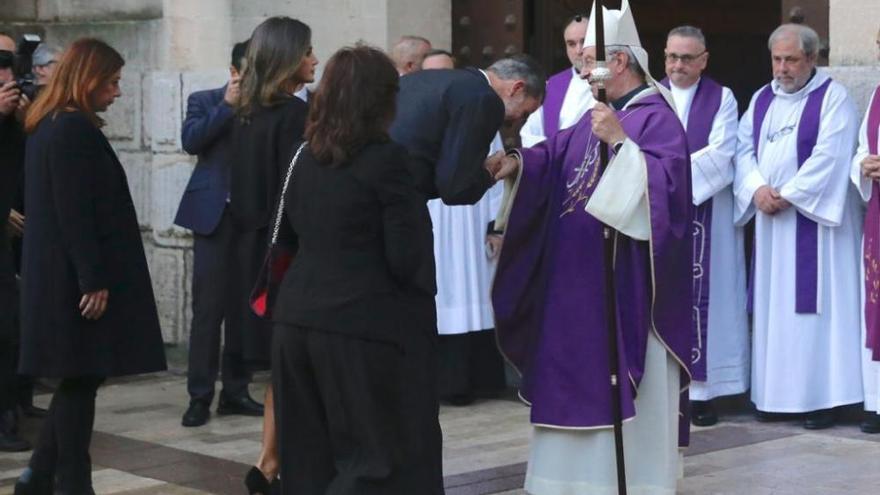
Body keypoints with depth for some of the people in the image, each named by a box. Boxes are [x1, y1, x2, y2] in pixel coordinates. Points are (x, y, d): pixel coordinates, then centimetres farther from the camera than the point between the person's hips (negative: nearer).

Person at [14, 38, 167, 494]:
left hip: (57, 276, 10)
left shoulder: (46, 127, 15)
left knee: (78, 379, 14)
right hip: (76, 278, -10)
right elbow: (75, 212, -21)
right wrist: (94, 279, -20)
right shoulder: (74, 130, -16)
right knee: (82, 379, -2)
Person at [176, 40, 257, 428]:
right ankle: (199, 396, 0)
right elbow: (191, 140, -11)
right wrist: (228, 105, -11)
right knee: (208, 308, -4)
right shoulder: (205, 102, 6)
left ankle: (235, 391, 15)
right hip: (215, 215, -2)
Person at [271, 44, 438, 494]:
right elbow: (407, 259, -13)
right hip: (369, 329, -7)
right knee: (389, 458, 3)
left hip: (298, 322, 7)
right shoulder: (387, 159, -12)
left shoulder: (305, 158, 8)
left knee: (311, 458, 15)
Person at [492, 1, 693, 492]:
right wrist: (517, 163, -9)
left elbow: (664, 182, -24)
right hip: (581, 278, 9)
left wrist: (621, 143, -30)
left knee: (626, 388, -2)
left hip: (626, 283, -9)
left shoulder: (657, 117, -12)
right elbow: (555, 154, 8)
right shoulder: (598, 116, 15)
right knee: (584, 379, 12)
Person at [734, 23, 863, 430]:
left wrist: (787, 196, -16)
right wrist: (757, 188, -11)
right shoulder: (762, 100, 13)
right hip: (769, 218, 6)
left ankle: (821, 395, -2)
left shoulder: (832, 98, -6)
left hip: (814, 217, -6)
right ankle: (775, 391, 12)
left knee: (814, 302, -6)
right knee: (772, 303, 7)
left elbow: (830, 156, -16)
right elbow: (744, 148, 7)